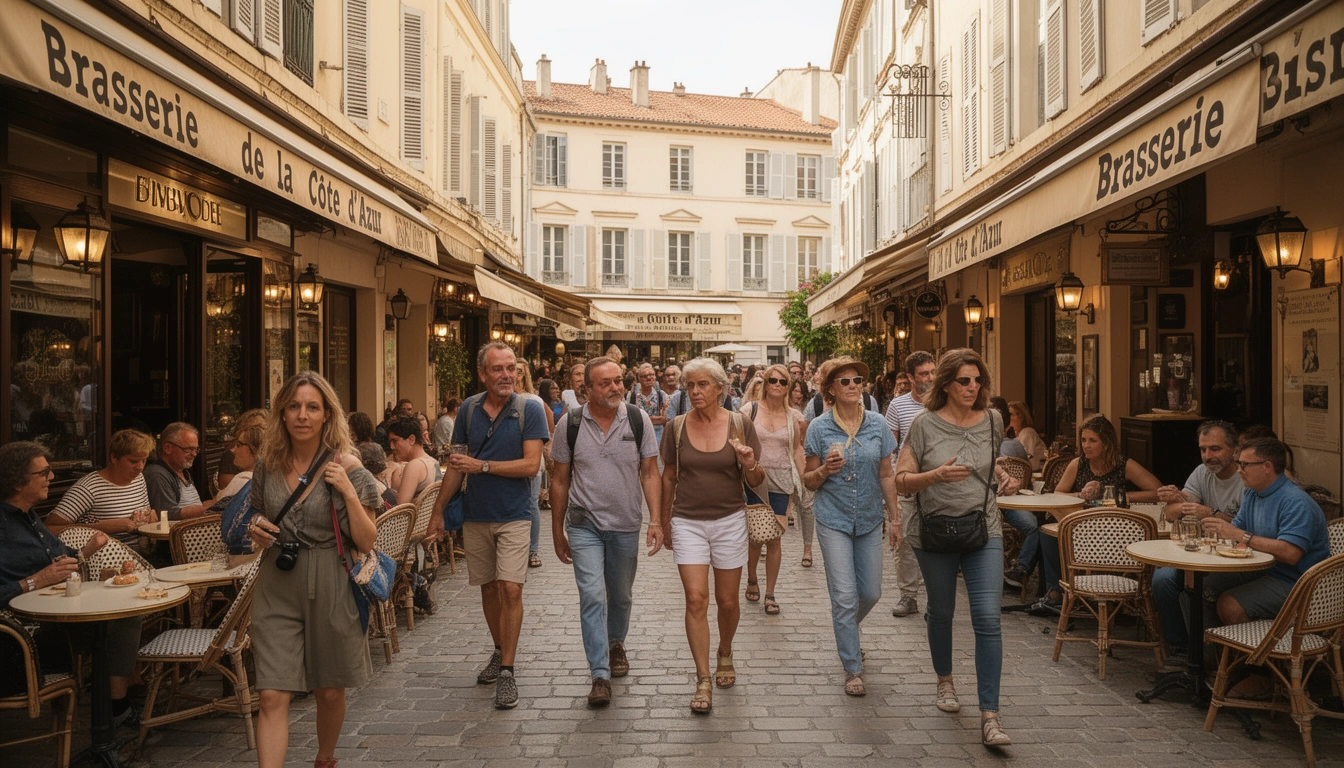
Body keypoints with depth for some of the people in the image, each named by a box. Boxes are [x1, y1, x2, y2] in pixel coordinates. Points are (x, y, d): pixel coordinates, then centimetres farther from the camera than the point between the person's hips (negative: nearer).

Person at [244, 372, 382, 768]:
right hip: (277, 590, 2)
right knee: (272, 696, -6)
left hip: (330, 590, -2)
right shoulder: (268, 465, 1)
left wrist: (349, 492, -21)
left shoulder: (347, 467, -8)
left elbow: (366, 542, -10)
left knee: (329, 691, 14)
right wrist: (257, 531, -5)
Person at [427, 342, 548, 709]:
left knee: (511, 588, -9)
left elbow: (531, 465, -15)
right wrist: (438, 511, 10)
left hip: (513, 515, -4)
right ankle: (499, 651, 33)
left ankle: (507, 672, -1)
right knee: (488, 586, 13)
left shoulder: (529, 409, -8)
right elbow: (457, 465, 10)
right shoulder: (469, 409, 3)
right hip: (476, 515, 4)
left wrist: (482, 465, -15)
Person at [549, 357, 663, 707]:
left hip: (626, 525, 2)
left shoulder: (639, 420, -5)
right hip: (584, 524, -1)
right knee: (592, 596, -11)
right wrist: (557, 531, 5)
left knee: (621, 596, 17)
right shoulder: (569, 426, -5)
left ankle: (616, 644, 45)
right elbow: (560, 481, 3)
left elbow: (650, 473, -2)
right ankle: (600, 675, -6)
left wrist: (656, 520, -11)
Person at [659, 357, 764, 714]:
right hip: (688, 521, 0)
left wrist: (750, 464, -21)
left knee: (727, 600, 10)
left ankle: (725, 654, 38)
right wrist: (664, 519, 14)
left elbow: (755, 482, 1)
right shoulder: (677, 427, -1)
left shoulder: (740, 425, -4)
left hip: (729, 520, 0)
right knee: (696, 598, -8)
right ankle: (703, 680, 0)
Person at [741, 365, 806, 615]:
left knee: (775, 539, 0)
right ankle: (752, 580, 30)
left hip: (781, 483, 1)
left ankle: (770, 594, 13)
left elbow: (797, 449, 12)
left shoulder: (793, 416, 6)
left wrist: (802, 479, 5)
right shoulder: (750, 409, 1)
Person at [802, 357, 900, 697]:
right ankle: (853, 669, 9)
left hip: (869, 519, 3)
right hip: (834, 519, -3)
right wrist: (825, 469, -21)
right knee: (845, 597, -4)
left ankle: (846, 632, 42)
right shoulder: (819, 428, -5)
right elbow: (809, 480, 1)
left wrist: (895, 517, 6)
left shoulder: (877, 425, 1)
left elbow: (886, 476, 7)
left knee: (871, 593, 10)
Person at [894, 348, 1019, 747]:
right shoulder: (925, 424, -9)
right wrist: (937, 475, -26)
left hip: (984, 529, 1)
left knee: (988, 619, -9)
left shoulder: (992, 420, 2)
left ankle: (989, 716, -4)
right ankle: (944, 681, 42)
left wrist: (1003, 477, 4)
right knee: (941, 611, 15)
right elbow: (902, 481, -9)